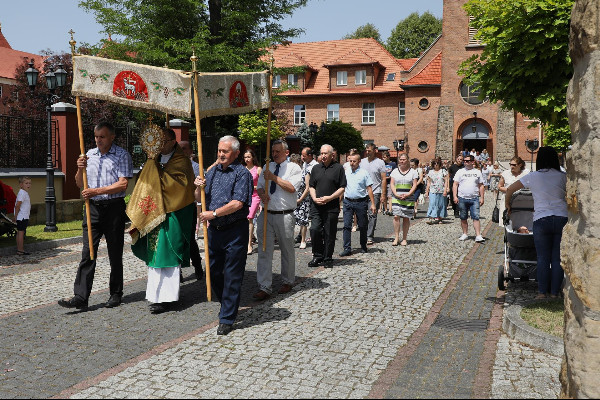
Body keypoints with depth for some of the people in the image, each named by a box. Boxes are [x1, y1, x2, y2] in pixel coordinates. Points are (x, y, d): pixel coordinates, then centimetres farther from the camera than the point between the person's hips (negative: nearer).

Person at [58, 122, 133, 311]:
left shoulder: (122, 155, -3)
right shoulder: (90, 154, 14)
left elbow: (123, 184, -12)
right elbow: (80, 184, 15)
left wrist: (97, 191, -17)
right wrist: (80, 169, -4)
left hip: (114, 208, -4)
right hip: (93, 208, 4)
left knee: (115, 253, 5)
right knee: (87, 252, -2)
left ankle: (115, 294, 17)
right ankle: (80, 297, -4)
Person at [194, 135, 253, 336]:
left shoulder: (242, 173, -9)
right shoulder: (213, 171, 12)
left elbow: (238, 203, -20)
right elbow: (199, 198, 17)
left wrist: (213, 214, -16)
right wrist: (198, 187, -5)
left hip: (235, 231, -7)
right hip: (214, 229, 7)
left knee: (232, 276, 1)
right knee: (214, 271, 15)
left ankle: (227, 319, 11)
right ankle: (227, 305, 37)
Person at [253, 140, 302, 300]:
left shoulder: (294, 168, -1)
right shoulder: (267, 167, 14)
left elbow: (291, 187, -15)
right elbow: (259, 186, 14)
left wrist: (274, 178, -17)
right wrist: (262, 194, -8)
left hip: (284, 215, -4)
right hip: (266, 214, 4)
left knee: (287, 251, 10)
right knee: (264, 251, -1)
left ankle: (288, 281, 29)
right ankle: (264, 288, 1)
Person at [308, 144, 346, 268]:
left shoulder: (338, 168, 2)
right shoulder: (316, 168, 14)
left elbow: (342, 188, -1)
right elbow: (311, 186, 16)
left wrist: (330, 197, -13)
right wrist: (314, 198, -2)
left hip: (332, 207, -3)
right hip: (316, 206, 3)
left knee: (329, 233, 3)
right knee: (314, 230, -7)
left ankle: (327, 258, 15)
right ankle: (317, 256, 9)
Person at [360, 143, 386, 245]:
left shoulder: (380, 162, -1)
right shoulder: (362, 161, 10)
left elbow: (383, 179, -3)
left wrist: (383, 194, -9)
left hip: (375, 192, -4)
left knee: (372, 215, -5)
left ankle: (370, 236, -3)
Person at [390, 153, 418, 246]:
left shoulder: (413, 172, 7)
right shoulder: (395, 171, 11)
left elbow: (414, 185, 1)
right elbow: (392, 184, 6)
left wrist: (407, 194, -13)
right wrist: (396, 194, -11)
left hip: (409, 199, -1)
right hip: (396, 198, 1)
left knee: (406, 218, 1)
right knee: (396, 216, -10)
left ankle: (404, 239, 8)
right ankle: (396, 238, -3)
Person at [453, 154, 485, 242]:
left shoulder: (477, 172, 9)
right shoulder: (460, 171, 7)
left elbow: (481, 186, 12)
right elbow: (455, 185, 4)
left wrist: (481, 197, 4)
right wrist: (455, 196, -6)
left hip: (474, 199, -1)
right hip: (462, 198, 1)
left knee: (476, 217, -8)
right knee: (463, 218, 8)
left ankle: (478, 236, -10)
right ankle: (465, 234, 20)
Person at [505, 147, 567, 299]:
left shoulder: (532, 177, 3)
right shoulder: (563, 176, 5)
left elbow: (510, 189, 9)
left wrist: (507, 204, 25)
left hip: (541, 220, -1)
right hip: (562, 218, 1)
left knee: (543, 258, 6)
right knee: (557, 258, 6)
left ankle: (542, 292, 7)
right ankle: (555, 293, 10)